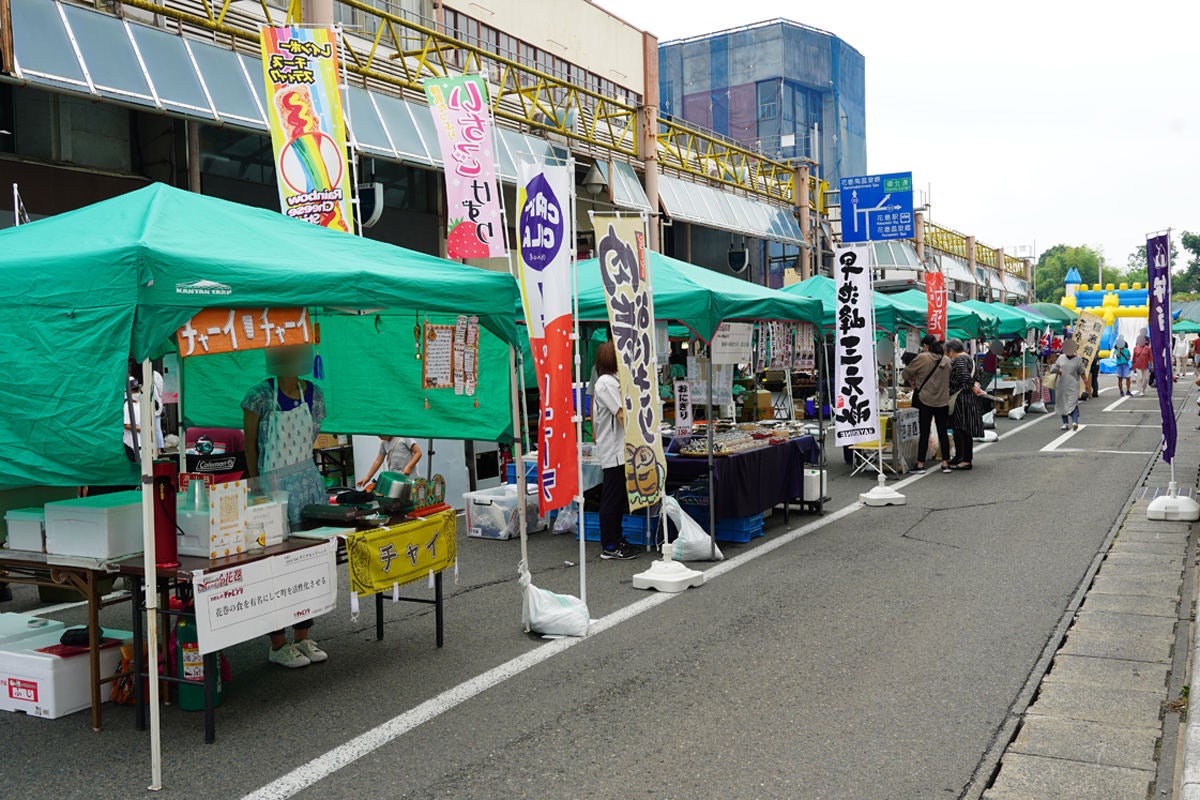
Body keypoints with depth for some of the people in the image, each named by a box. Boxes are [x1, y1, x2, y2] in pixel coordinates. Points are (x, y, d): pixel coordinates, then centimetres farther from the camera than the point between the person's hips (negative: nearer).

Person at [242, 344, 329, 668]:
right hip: (273, 485, -5)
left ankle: (303, 637, 22)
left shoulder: (313, 394, 4)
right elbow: (250, 444, -5)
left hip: (309, 480, 6)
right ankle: (277, 645, 10)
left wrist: (297, 467, 7)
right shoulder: (260, 395, -10)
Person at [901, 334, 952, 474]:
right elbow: (950, 380, 15)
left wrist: (912, 381, 16)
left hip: (926, 401, -4)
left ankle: (920, 464, 5)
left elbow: (906, 373, -4)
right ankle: (945, 463, 13)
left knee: (924, 433, 1)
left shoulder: (922, 358, -11)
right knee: (942, 431, 11)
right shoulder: (947, 360, 5)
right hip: (943, 401, 4)